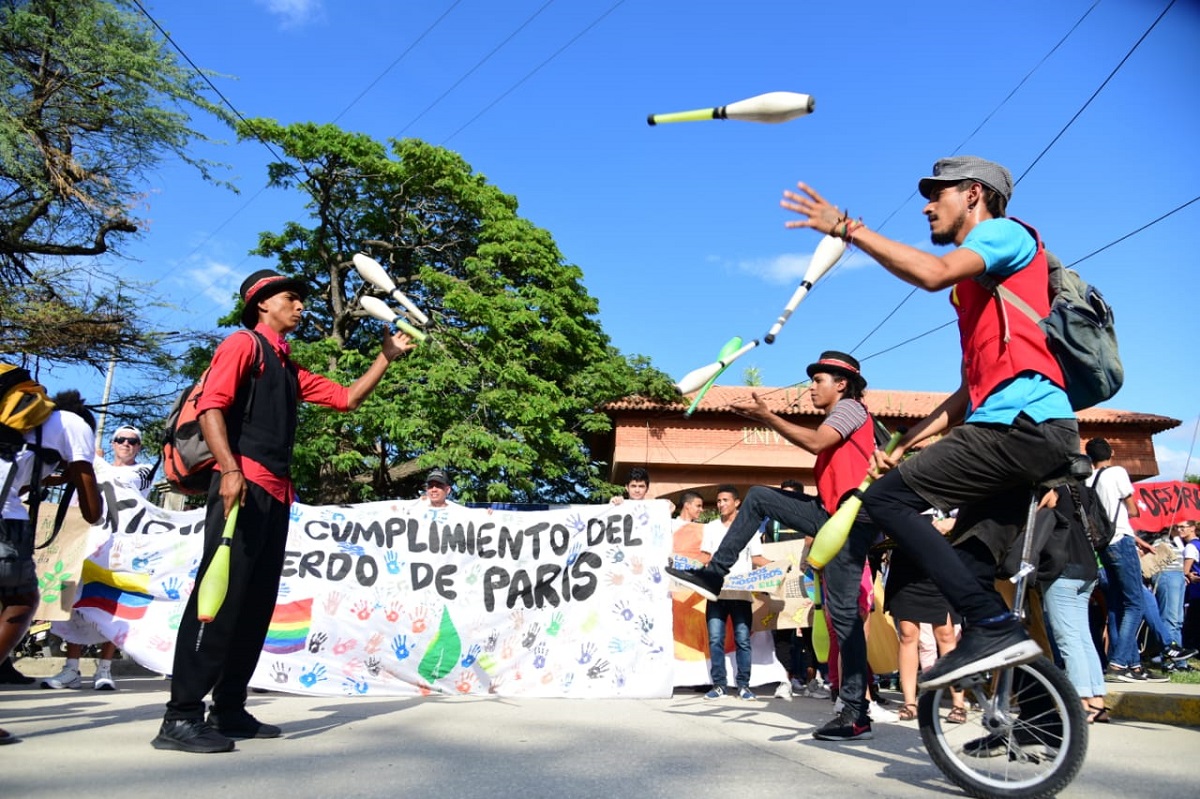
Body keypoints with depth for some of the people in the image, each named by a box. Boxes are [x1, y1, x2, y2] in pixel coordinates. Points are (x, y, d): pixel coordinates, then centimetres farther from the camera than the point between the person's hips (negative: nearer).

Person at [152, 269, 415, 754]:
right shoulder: (243, 344, 3)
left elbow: (347, 398, 28)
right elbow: (211, 405, -10)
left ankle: (229, 711, 15)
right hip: (244, 485, -9)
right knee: (221, 594, -13)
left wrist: (387, 356, 23)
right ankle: (181, 717, -10)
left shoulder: (290, 370, 27)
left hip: (276, 493, 9)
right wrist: (229, 469, -24)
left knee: (257, 603, 8)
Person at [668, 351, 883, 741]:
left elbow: (815, 442, -22)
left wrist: (766, 416, -20)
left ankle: (856, 715, -5)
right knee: (758, 497, 7)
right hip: (830, 513, 10)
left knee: (843, 613, -10)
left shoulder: (850, 407, -4)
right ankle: (715, 573, 6)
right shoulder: (837, 417, 26)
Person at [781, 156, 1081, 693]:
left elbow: (932, 273, -20)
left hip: (1022, 421, -10)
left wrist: (846, 227, -12)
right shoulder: (976, 289, 29)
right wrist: (903, 446, 18)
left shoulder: (1006, 232, 3)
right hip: (1036, 433, 10)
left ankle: (993, 628, -16)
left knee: (886, 497, -15)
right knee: (968, 569, 8)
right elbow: (974, 388, 25)